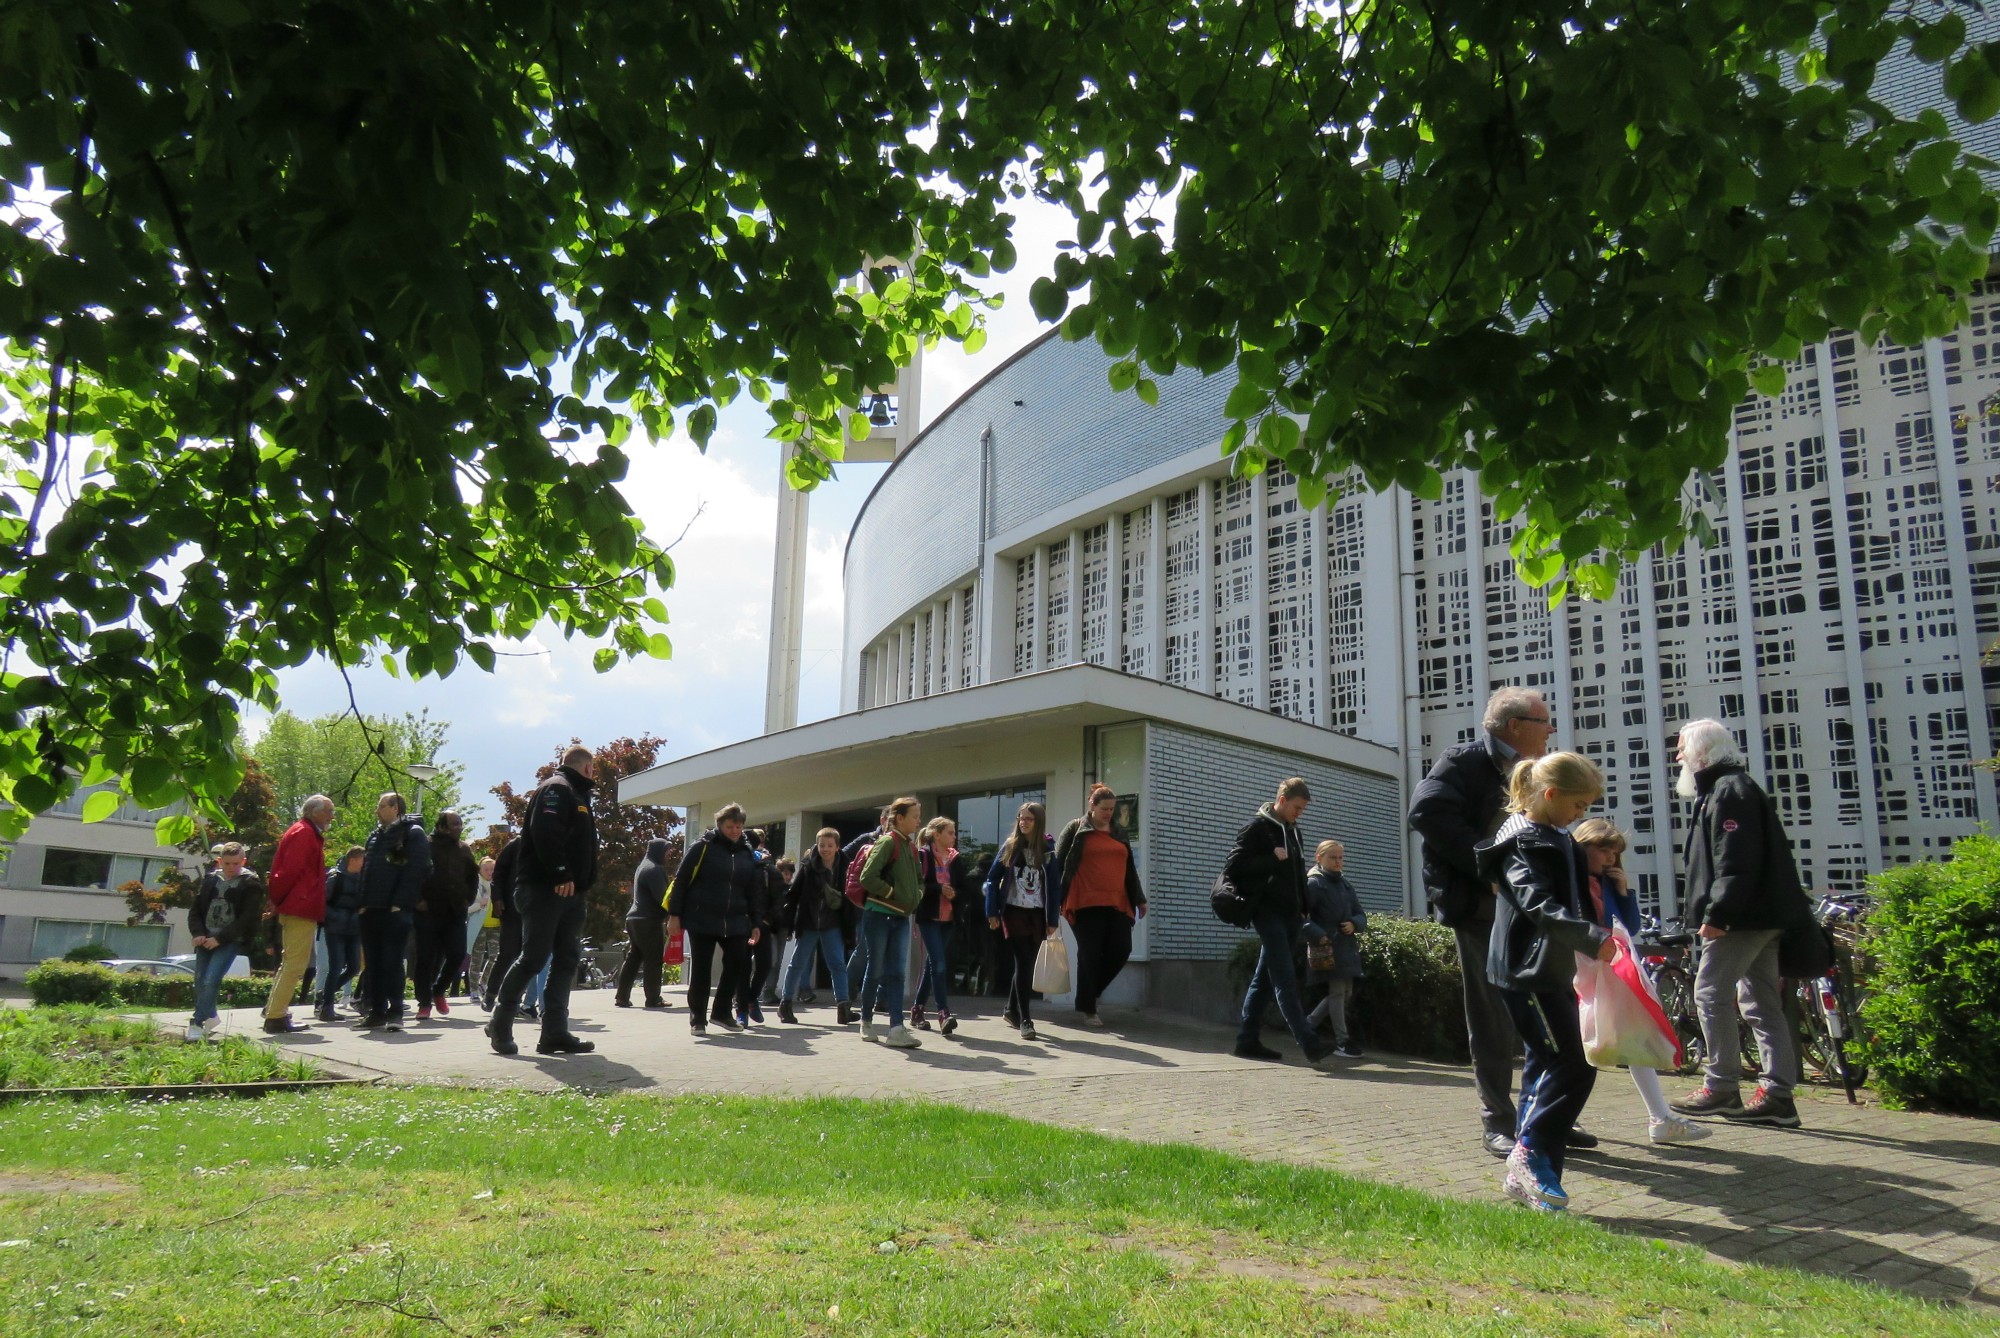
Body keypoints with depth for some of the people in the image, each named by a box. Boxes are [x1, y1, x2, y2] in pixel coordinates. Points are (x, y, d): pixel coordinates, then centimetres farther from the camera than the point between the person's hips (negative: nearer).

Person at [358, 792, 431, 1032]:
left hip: (396, 910, -7)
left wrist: (400, 903, -18)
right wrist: (363, 903, 10)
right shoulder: (375, 836, 20)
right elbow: (365, 870, 22)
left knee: (392, 962, -6)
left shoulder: (413, 833, -3)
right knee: (373, 963, 7)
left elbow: (416, 870, -12)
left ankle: (395, 1012, -1)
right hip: (371, 910, 7)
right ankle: (377, 1011, 13)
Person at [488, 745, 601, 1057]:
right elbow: (545, 831, -21)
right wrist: (560, 875, -23)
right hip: (544, 890, -10)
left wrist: (581, 883, 12)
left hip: (570, 893, 10)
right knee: (534, 958, -7)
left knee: (566, 962, 6)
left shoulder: (577, 795, 23)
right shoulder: (556, 788, -6)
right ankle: (500, 1023, 8)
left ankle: (555, 1032, 8)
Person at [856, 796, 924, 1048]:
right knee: (876, 969, 3)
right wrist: (892, 893, -14)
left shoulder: (911, 846, 13)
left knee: (896, 972, 0)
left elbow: (918, 878, 26)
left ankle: (896, 1029, -4)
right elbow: (868, 877, -21)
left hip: (901, 917, 7)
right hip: (879, 914, -7)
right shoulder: (887, 842, -12)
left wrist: (917, 894, 7)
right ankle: (866, 1023, 20)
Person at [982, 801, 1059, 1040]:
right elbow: (992, 879, 2)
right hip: (1013, 912, -2)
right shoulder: (1009, 846, 1)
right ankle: (1025, 1020, -7)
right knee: (1023, 963, -9)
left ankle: (1011, 1011, 28)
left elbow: (1052, 886, 3)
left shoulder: (1047, 850, 3)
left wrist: (1052, 920, 0)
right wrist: (992, 913, -4)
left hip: (1037, 914, 2)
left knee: (1027, 965, 9)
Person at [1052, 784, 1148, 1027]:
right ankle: (1088, 1009, 9)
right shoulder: (1076, 829, 3)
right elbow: (1058, 865, 0)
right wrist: (1055, 898, -6)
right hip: (1085, 904, -5)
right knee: (1090, 955, -2)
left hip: (1117, 904, 5)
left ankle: (1090, 992, 19)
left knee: (1121, 950, -2)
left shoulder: (1119, 833, 18)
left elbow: (1130, 869, 23)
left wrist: (1139, 899, 19)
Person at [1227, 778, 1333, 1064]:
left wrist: (1303, 910, 16)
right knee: (1285, 980, -13)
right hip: (1268, 913, -8)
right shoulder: (1257, 828, -5)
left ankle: (1247, 1040, 14)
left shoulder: (1293, 832, 19)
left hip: (1290, 915, 8)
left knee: (1264, 978, 9)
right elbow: (1233, 866, -11)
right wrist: (1272, 858, -14)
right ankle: (1309, 1043, -20)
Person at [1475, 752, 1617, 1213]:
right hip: (1527, 971, -10)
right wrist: (1593, 937, -39)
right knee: (1572, 1065, -11)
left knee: (1546, 1064, 12)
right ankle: (1531, 1151, 0)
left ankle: (1524, 1173, 18)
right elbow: (1540, 905, -29)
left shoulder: (1557, 840, 17)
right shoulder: (1521, 843, -15)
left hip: (1551, 970, 10)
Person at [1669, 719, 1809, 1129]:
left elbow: (1735, 861, -22)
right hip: (1762, 915, 11)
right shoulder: (1727, 788, 21)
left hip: (1744, 916, -11)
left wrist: (1717, 914, -22)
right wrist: (1716, 912, 21)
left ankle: (1722, 1088, -1)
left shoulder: (1729, 790, -12)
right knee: (1763, 1002, 10)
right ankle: (1778, 1095, 12)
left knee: (1711, 994, -6)